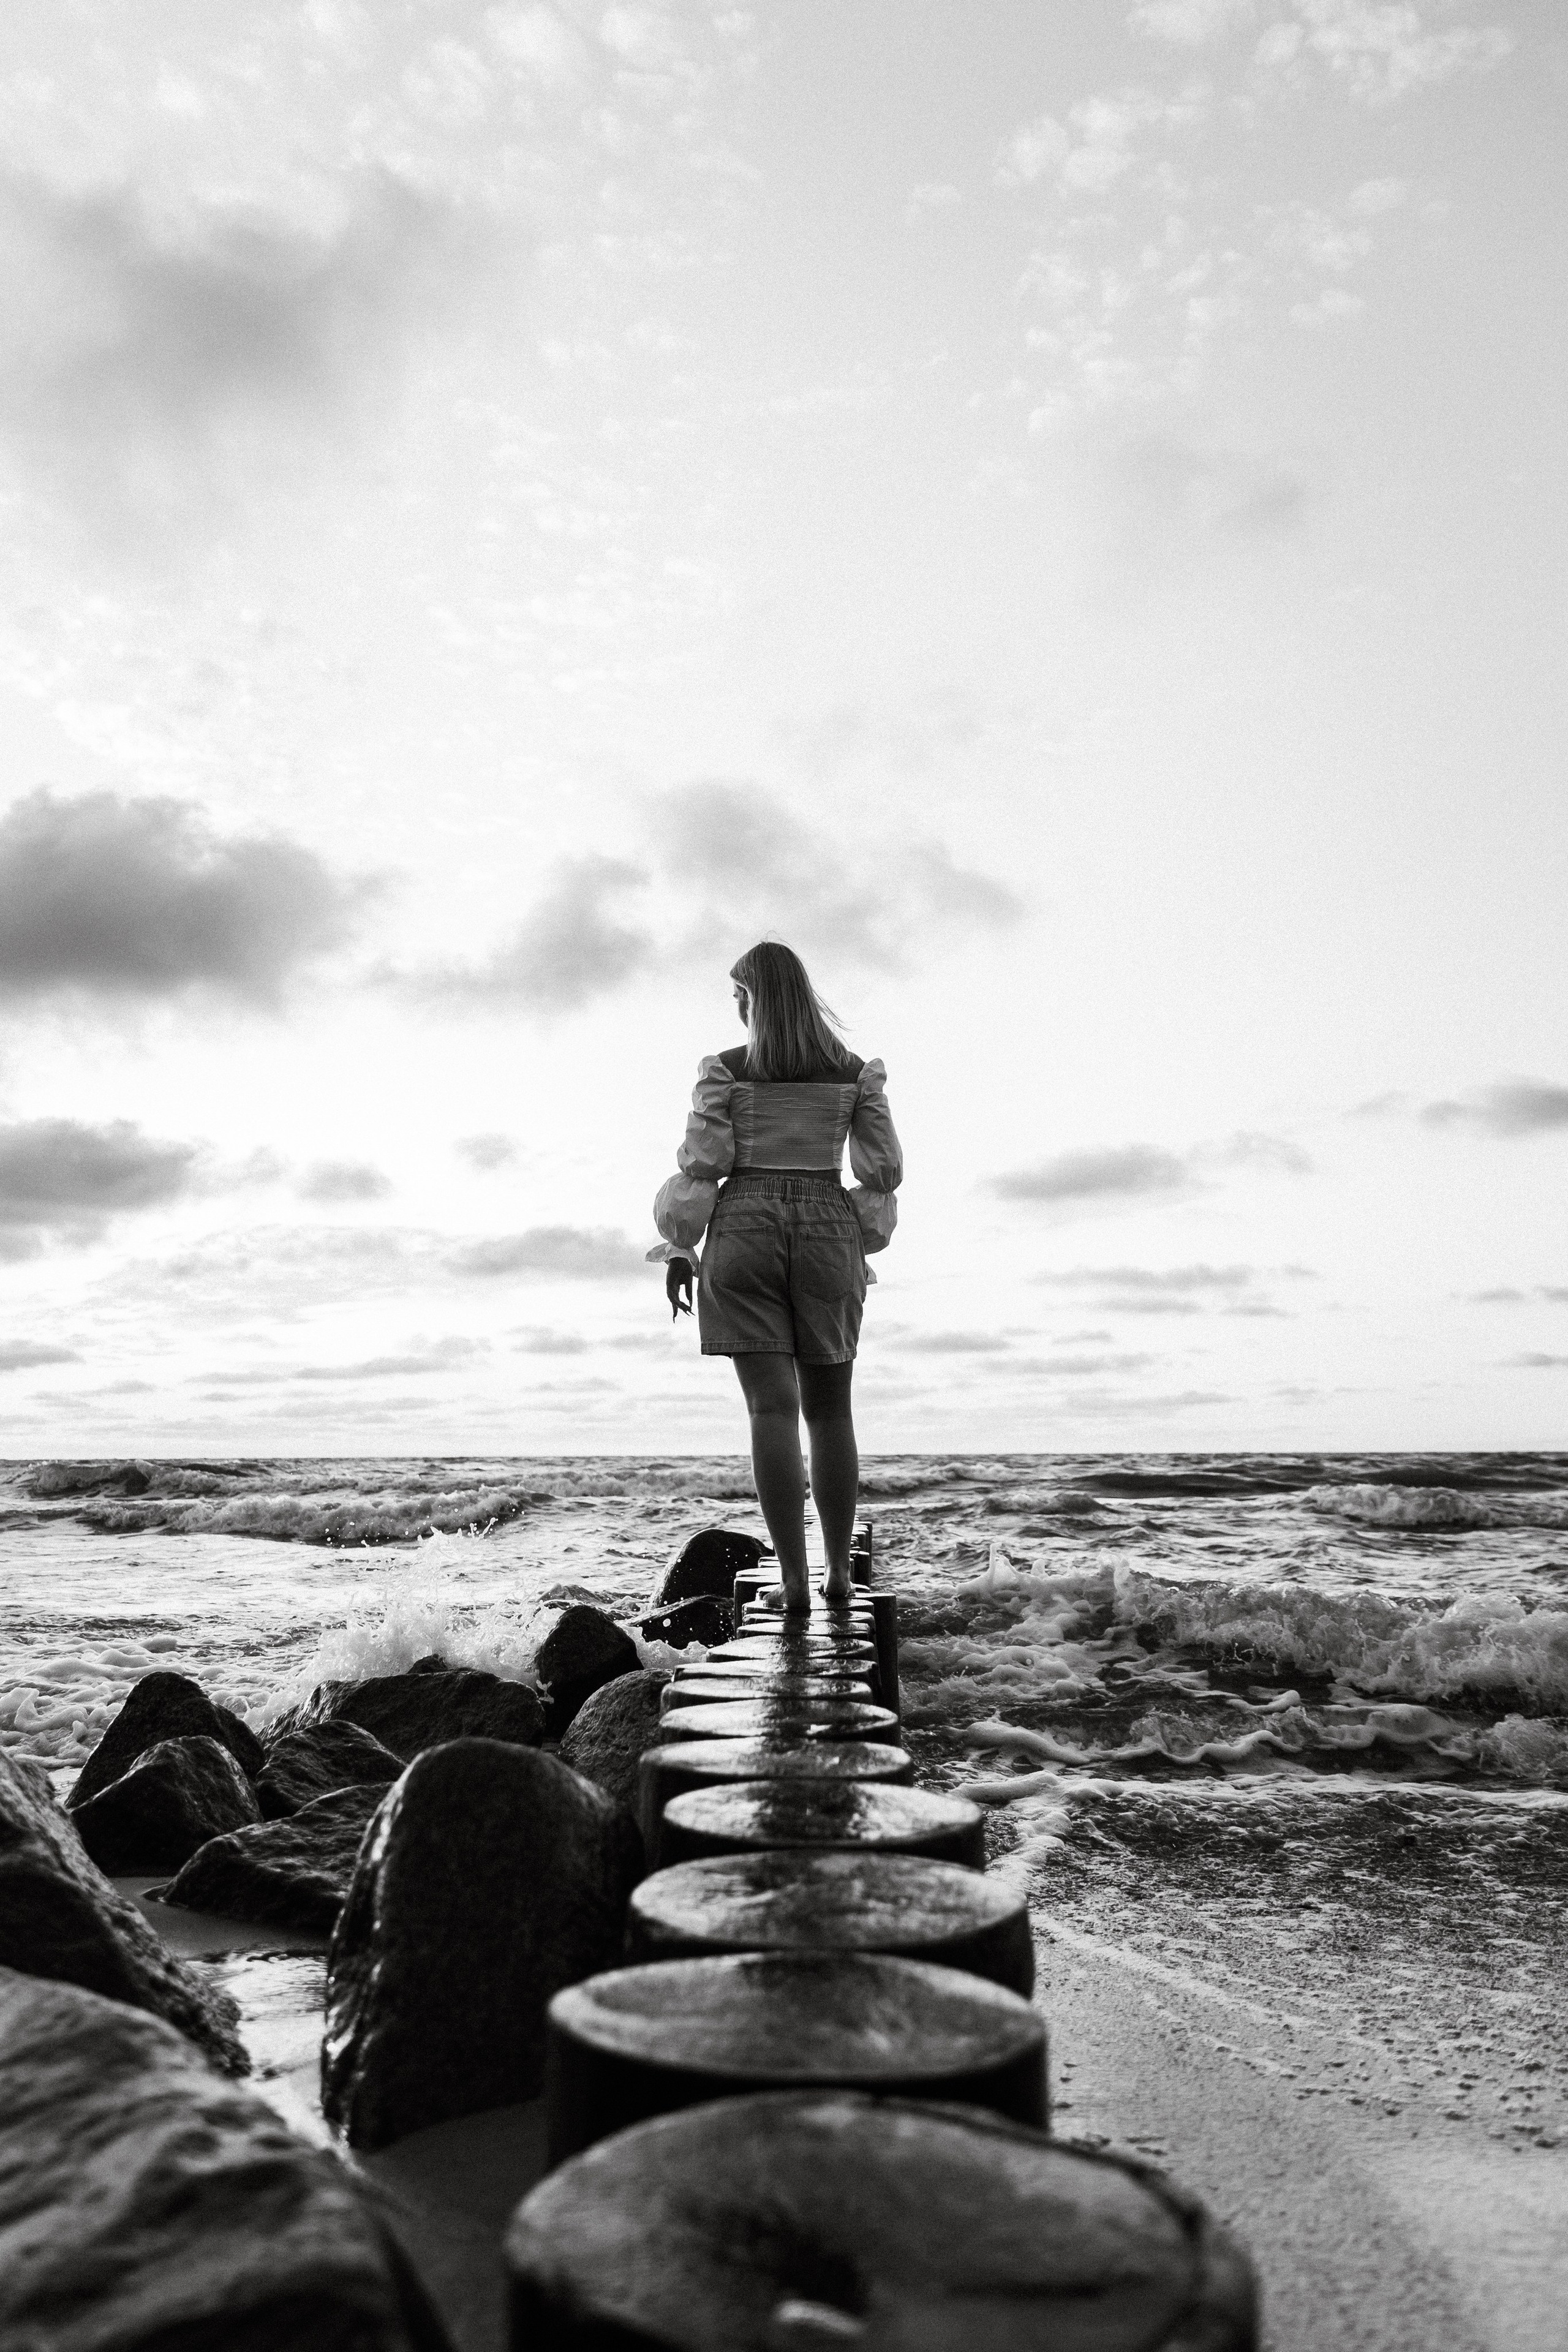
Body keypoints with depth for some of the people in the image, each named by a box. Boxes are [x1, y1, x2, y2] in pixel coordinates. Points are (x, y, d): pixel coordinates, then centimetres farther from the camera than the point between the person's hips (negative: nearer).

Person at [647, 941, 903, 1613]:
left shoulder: (724, 1071, -2)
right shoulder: (855, 1072, 4)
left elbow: (700, 1165, -6)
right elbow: (885, 1170, 2)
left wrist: (678, 1251, 3)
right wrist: (858, 1244, 15)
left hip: (744, 1234, -2)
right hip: (826, 1239, 2)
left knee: (773, 1408, -5)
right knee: (830, 1410, 12)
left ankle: (795, 1579, -10)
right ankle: (839, 1570, 15)